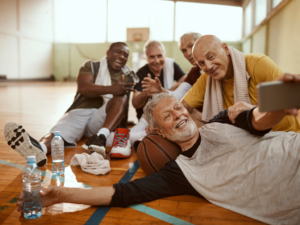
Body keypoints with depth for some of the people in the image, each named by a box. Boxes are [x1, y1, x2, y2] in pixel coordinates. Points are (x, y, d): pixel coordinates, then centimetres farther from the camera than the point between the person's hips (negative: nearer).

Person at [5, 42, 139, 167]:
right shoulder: (91, 66, 11)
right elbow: (83, 88, -9)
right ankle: (40, 148, -65)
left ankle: (101, 137, -49)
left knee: (121, 97, -27)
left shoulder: (128, 77, 18)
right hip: (80, 111, 0)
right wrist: (111, 89, -23)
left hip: (105, 119, 1)